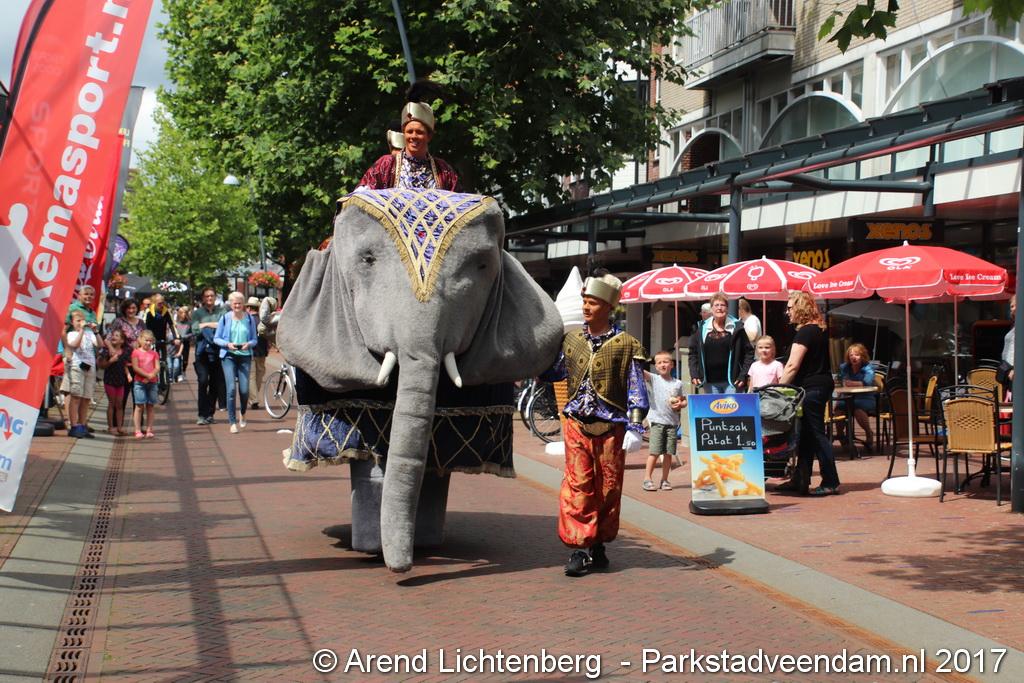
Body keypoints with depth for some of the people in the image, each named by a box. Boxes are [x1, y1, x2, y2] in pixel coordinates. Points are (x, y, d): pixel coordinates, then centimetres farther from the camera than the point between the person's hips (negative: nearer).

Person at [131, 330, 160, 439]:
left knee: (150, 407, 5)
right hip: (139, 382, -4)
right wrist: (147, 375, -15)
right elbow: (135, 368, -8)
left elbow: (157, 368, 3)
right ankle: (138, 430, -3)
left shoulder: (154, 354, 11)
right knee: (139, 406, -5)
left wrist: (151, 376, -15)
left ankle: (149, 430, 9)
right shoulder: (136, 352, 1)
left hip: (152, 382, 4)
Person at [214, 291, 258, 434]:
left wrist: (249, 344, -13)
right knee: (231, 389, -10)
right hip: (229, 356, -1)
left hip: (245, 356, 1)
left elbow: (254, 339, 8)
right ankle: (233, 422, -1)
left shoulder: (250, 319, 5)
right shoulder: (225, 318, 2)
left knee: (244, 390, -4)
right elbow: (216, 338, 4)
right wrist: (227, 344, -13)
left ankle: (242, 413, 28)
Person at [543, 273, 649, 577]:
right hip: (577, 425, 2)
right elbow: (554, 371, 23)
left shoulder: (625, 344, -3)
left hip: (610, 426, -2)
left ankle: (598, 544, 19)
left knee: (608, 487, 6)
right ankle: (580, 548, -3)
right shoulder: (571, 340, 9)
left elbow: (636, 389, -4)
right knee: (577, 485, -5)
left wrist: (635, 427, -11)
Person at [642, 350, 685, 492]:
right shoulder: (654, 379, 2)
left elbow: (684, 400, 20)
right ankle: (647, 479, 1)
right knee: (654, 452, -6)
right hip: (657, 421, -3)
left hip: (672, 422, 3)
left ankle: (664, 480, 13)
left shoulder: (678, 384, 10)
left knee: (668, 453, 4)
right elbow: (642, 373, -15)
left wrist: (680, 404, -2)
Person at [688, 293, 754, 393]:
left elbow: (749, 352, 2)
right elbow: (693, 352, 12)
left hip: (732, 381, -2)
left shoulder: (736, 328, 1)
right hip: (710, 383, 2)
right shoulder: (702, 329, 7)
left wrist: (743, 375, -6)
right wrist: (694, 374, 1)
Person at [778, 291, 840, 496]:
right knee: (807, 434, 12)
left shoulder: (806, 332, -15)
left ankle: (831, 483, -2)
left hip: (811, 387, -10)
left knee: (815, 434, -5)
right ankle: (800, 480, 18)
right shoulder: (819, 329, 16)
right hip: (821, 384, 10)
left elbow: (793, 366, -21)